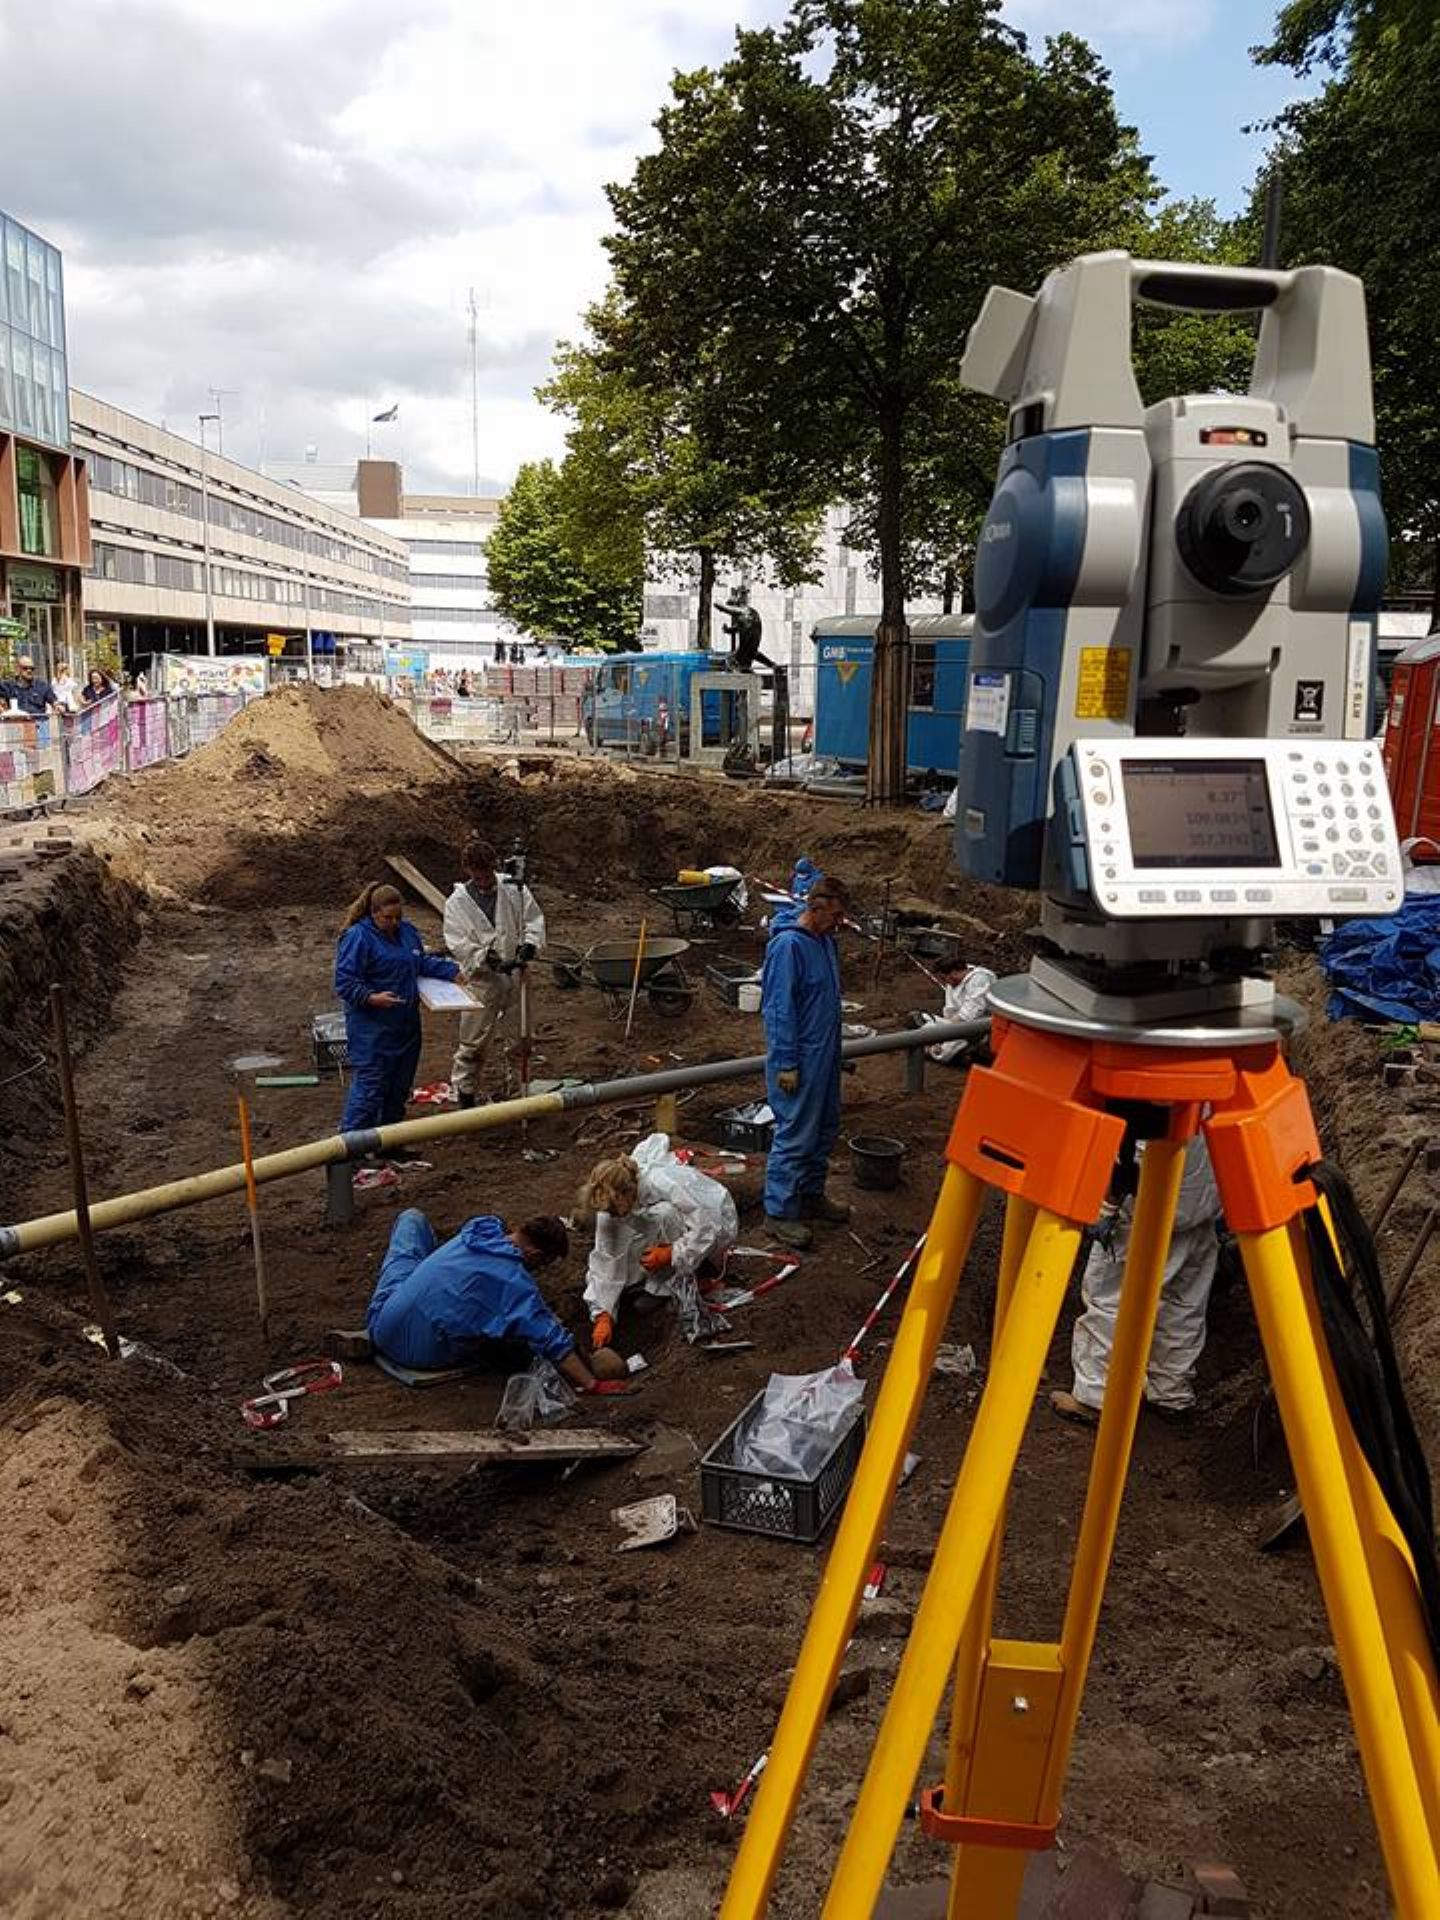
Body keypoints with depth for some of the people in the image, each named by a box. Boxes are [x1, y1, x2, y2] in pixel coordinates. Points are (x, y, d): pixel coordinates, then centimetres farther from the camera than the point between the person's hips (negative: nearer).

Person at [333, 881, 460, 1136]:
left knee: (399, 1086, 15)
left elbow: (424, 962, 24)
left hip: (406, 1026, 8)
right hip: (372, 1030, -8)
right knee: (369, 1086, -10)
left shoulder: (407, 931, 9)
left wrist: (454, 972, 12)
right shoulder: (357, 937, -15)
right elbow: (344, 983, -17)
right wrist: (371, 998, -30)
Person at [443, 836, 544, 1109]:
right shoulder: (457, 903, -8)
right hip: (482, 981, -3)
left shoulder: (514, 888, -2)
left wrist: (529, 944, -17)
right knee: (473, 1041, 4)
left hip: (515, 975, 3)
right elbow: (459, 945, -12)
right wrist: (489, 960, -25)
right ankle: (465, 1094, 17)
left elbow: (534, 919, 2)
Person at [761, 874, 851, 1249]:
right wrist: (786, 1064, -20)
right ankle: (779, 1212, 7)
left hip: (825, 1055, 9)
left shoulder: (825, 941, 7)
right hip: (800, 1059, -9)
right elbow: (779, 1009, -21)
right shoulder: (788, 945, -21)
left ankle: (811, 1194, 34)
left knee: (824, 1129, 18)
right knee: (795, 1135, -4)